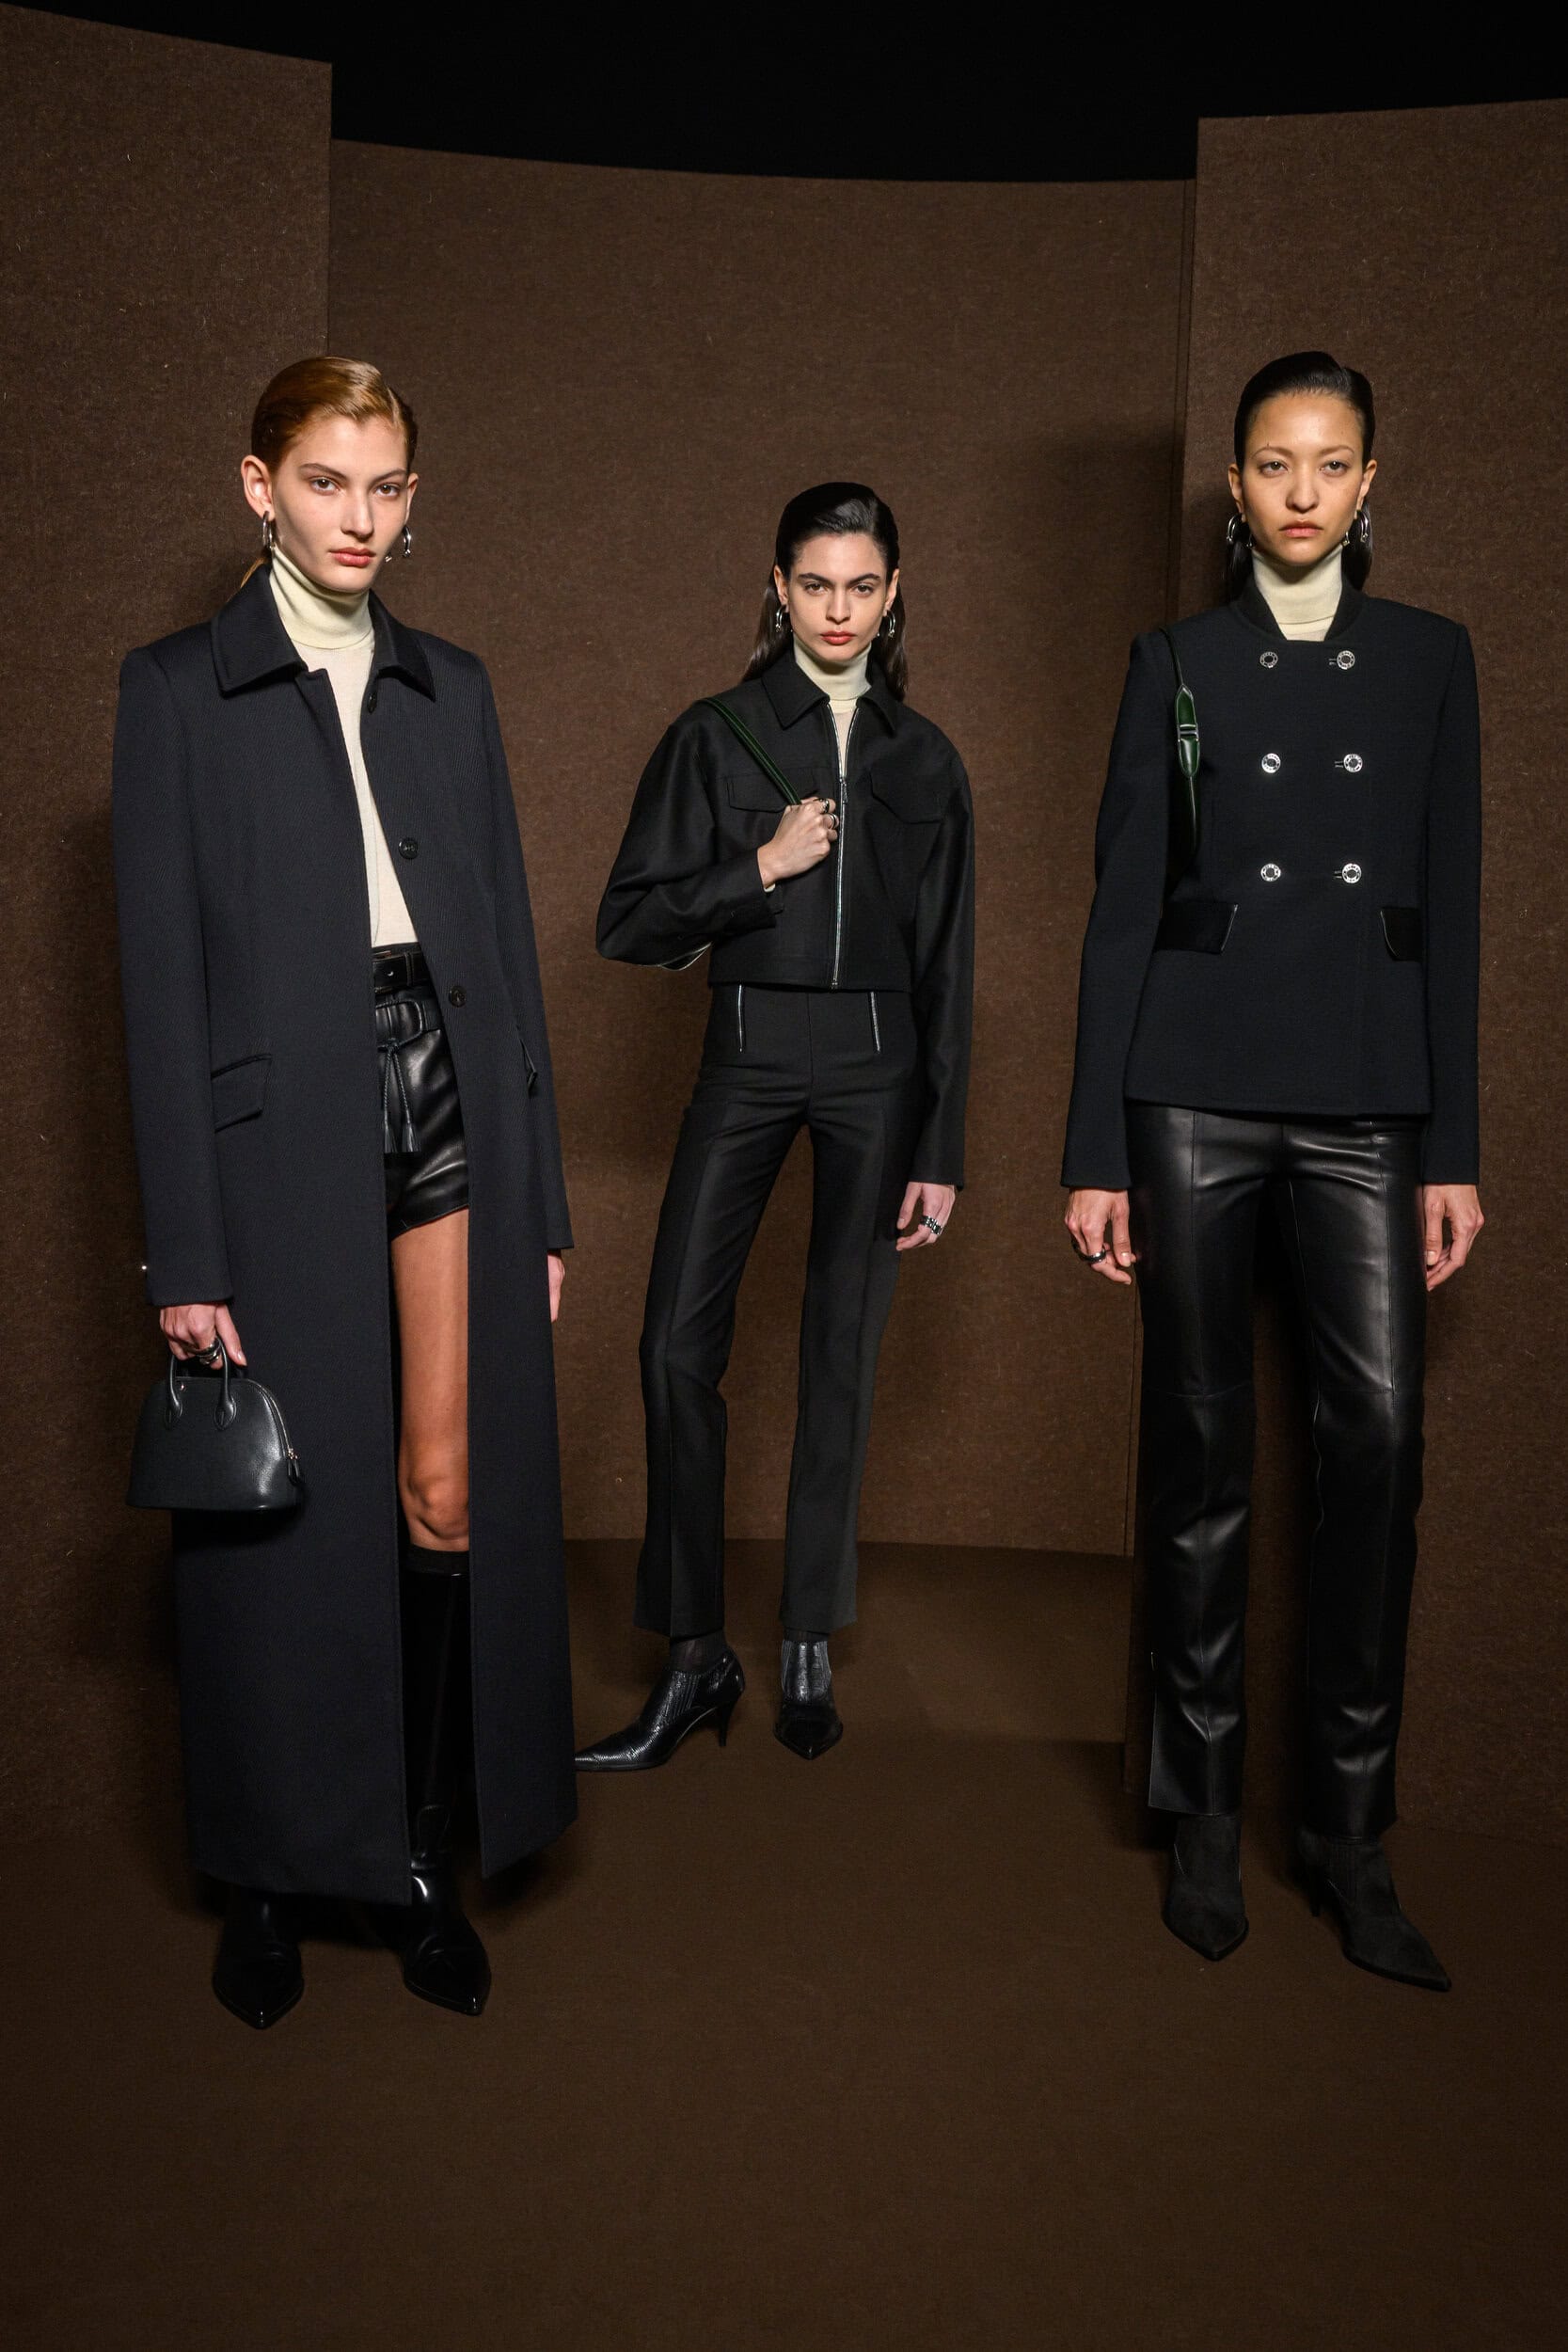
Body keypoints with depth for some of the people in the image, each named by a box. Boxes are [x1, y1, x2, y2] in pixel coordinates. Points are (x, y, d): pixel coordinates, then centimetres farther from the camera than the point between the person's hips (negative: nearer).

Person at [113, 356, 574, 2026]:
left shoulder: (450, 688, 12)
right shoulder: (180, 689, 1)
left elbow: (507, 941, 11)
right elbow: (162, 980, -4)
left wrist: (539, 1199, 7)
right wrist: (185, 1251, -10)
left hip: (449, 1111, 3)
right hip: (279, 1134, -3)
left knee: (451, 1493, 5)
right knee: (283, 1514, 5)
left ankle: (418, 1850, 23)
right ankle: (269, 1877, 25)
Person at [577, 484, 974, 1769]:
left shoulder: (925, 758, 9)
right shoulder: (716, 736, 4)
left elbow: (946, 967, 8)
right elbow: (631, 924, 1)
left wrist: (940, 1150, 4)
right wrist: (762, 867, -13)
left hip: (877, 1062, 1)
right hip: (749, 1054, -1)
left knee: (842, 1357, 4)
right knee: (679, 1345, -8)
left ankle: (810, 1649, 18)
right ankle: (697, 1655, 6)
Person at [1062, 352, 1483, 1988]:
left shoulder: (1430, 658, 12)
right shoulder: (1177, 663, 8)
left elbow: (1451, 910, 9)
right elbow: (1121, 910, 4)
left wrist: (1454, 1147, 3)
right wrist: (1095, 1150, -2)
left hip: (1366, 1096, 1)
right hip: (1197, 1087, -1)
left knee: (1378, 1438, -8)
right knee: (1202, 1444, 3)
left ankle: (1349, 1832, 8)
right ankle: (1205, 1816, 17)